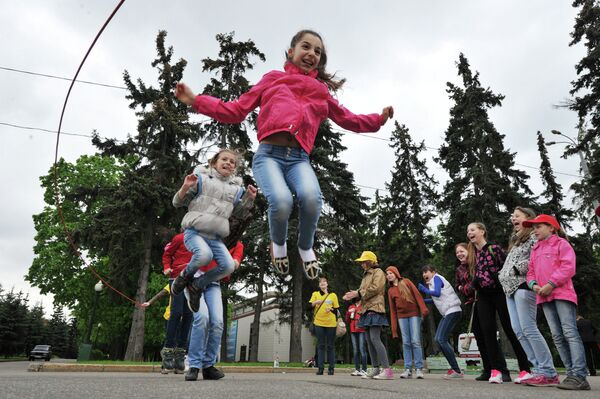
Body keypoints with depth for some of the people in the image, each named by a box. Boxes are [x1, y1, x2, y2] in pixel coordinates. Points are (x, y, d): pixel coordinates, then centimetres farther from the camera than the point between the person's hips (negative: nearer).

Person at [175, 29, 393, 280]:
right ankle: (278, 243, 6)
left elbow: (348, 119, 31)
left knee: (311, 198, -32)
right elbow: (237, 111, 17)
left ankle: (306, 247, 2)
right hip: (269, 154, -1)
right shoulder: (273, 79, 19)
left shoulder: (321, 92, 25)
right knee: (282, 201, -31)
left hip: (299, 158, 2)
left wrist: (379, 119, 18)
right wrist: (195, 101, 10)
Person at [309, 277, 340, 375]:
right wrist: (315, 302, -21)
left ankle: (331, 368, 7)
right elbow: (309, 306, -2)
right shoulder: (315, 294, 8)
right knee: (320, 346, 0)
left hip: (331, 324, 0)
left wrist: (331, 309, -11)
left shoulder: (333, 295, 8)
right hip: (319, 323, 0)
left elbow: (337, 310, 9)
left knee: (330, 346, 2)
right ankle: (320, 368, 2)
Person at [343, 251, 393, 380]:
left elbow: (375, 288, -15)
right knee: (369, 340, 7)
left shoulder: (378, 272, -1)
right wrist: (353, 295, 0)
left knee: (375, 338, -17)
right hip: (366, 310, 9)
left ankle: (387, 370, -17)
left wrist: (358, 293, -13)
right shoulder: (366, 275, 25)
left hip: (375, 309, -9)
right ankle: (376, 369, 13)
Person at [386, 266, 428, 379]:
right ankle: (408, 369, 2)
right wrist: (394, 327, 8)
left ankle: (419, 369, -4)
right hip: (402, 317, 3)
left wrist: (423, 308, -18)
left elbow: (417, 294, -4)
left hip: (414, 314, -3)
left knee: (415, 341, -8)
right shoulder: (390, 290, 14)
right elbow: (392, 309, 13)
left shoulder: (406, 282, 6)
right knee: (406, 343, 0)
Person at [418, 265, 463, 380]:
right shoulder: (432, 283, 20)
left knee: (442, 339, -15)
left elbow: (437, 293, -19)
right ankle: (454, 367, 7)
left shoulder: (437, 278, -5)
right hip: (447, 313, 10)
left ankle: (457, 371, -12)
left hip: (453, 311, -10)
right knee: (438, 339, 5)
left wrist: (424, 290, -6)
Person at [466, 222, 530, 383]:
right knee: (487, 331, -3)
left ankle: (525, 369, 11)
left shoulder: (494, 248, -7)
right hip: (483, 296, 5)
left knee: (511, 330, 0)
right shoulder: (472, 255, 11)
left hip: (499, 292, -5)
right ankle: (498, 370, 2)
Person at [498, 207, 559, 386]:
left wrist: (517, 268, -10)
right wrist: (503, 275, 12)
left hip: (523, 285, -9)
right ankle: (538, 368, 4)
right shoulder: (515, 240, 28)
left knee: (528, 328, -13)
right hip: (510, 288, 9)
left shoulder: (534, 236, 0)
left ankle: (548, 373, -8)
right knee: (518, 330, 2)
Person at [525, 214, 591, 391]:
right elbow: (531, 271, 19)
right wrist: (534, 284, -2)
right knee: (557, 336, 4)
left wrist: (551, 284, -17)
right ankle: (571, 373, 7)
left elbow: (568, 267, -10)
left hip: (562, 293, -7)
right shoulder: (535, 249, 22)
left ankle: (579, 376, -14)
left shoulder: (561, 243, 2)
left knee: (570, 332, -12)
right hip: (544, 296, 7)